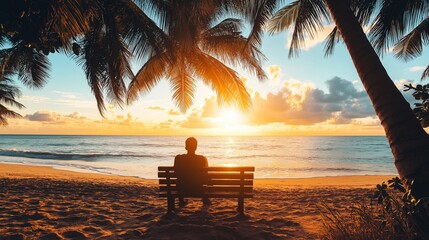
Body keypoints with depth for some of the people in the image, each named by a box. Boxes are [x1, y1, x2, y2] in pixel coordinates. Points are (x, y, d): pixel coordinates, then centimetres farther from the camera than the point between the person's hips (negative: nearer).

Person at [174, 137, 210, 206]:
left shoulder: (178, 158, -15)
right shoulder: (202, 159, -15)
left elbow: (176, 173, 2)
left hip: (184, 190, 0)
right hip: (199, 190, 0)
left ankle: (181, 201, 48)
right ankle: (205, 200, 46)